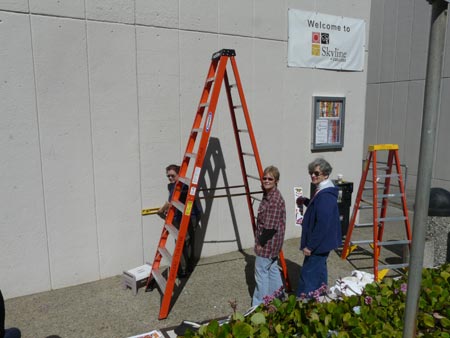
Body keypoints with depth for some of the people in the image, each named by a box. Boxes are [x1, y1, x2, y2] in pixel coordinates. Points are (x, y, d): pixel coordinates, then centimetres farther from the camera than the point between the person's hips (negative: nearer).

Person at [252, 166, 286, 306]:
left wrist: (261, 243, -15)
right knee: (272, 269, 19)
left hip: (268, 242, -10)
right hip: (272, 242, 10)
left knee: (261, 271, 1)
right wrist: (260, 240, 14)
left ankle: (260, 304, 14)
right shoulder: (268, 195, 8)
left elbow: (271, 226, -23)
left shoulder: (275, 199, -22)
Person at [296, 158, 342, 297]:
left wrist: (310, 246, -23)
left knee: (308, 274, -3)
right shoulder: (321, 191, 7)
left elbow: (323, 224, -28)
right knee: (319, 271, 22)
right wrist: (306, 201, 12)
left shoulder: (325, 196, -24)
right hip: (322, 243, 11)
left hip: (319, 243, -11)